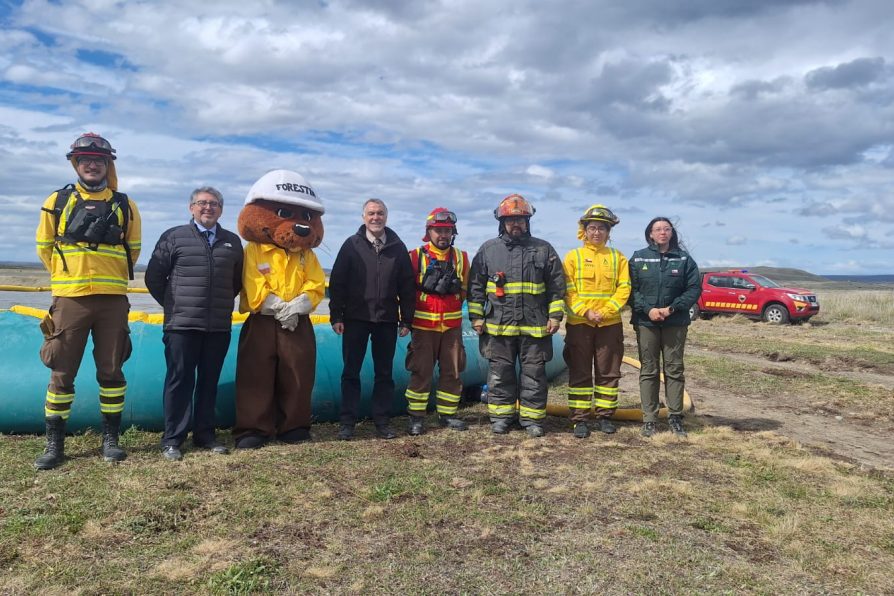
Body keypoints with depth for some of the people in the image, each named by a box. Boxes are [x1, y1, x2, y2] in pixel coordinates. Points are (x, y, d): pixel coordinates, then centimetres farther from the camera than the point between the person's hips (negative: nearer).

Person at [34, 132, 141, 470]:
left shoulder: (124, 206, 8)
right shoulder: (57, 202, 7)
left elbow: (132, 249, 15)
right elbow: (44, 247, 12)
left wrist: (110, 275, 12)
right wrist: (67, 275, 11)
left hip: (112, 299, 0)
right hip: (69, 299, 0)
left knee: (111, 370, 4)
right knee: (61, 373, 3)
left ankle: (111, 438, 15)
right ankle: (54, 443, 13)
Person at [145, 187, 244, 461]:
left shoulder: (232, 241, 12)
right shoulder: (174, 237, 3)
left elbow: (238, 281, 22)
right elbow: (154, 277, 6)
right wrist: (174, 305, 8)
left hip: (219, 327, 3)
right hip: (182, 325, -3)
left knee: (209, 381, 10)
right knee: (180, 381, 1)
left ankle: (205, 434, 21)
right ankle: (172, 439, 9)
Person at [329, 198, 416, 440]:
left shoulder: (398, 247, 6)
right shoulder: (352, 245, 2)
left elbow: (407, 286, 7)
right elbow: (336, 282, 0)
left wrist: (406, 320, 4)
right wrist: (336, 316, -6)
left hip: (387, 320, 1)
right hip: (355, 318, -1)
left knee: (384, 373, 7)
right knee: (351, 372, 4)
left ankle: (382, 420, 17)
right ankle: (348, 421, 12)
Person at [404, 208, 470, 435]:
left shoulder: (461, 258, 9)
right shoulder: (416, 256, -1)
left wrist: (453, 287, 1)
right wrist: (429, 286, -12)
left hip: (452, 325, 4)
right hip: (423, 325, -3)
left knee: (452, 371, 8)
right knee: (421, 371, 0)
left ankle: (447, 414, 21)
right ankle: (416, 416, 10)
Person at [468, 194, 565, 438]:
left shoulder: (544, 250, 7)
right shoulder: (488, 250, 7)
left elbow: (557, 286, 7)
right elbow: (475, 286, 8)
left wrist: (555, 316, 0)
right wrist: (476, 316, 2)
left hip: (535, 326, 0)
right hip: (498, 326, 0)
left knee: (534, 374, 6)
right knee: (500, 374, 7)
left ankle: (532, 419, 17)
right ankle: (501, 417, 19)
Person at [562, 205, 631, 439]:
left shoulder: (617, 257, 8)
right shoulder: (573, 256, 3)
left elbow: (624, 288, 1)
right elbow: (568, 291, -4)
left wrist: (606, 311, -12)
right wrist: (586, 312, -15)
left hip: (610, 324, 2)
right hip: (579, 323, -2)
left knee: (609, 372, 8)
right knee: (579, 373, 2)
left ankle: (605, 415, 20)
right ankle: (579, 419, 9)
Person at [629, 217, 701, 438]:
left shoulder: (684, 259, 4)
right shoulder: (639, 258, 4)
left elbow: (694, 288, -1)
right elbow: (631, 288, -1)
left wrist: (672, 308, -12)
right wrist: (648, 309, -14)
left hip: (675, 322, 0)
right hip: (646, 322, 0)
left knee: (674, 369, 5)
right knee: (648, 371, 4)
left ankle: (675, 416, 15)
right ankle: (649, 419, 10)